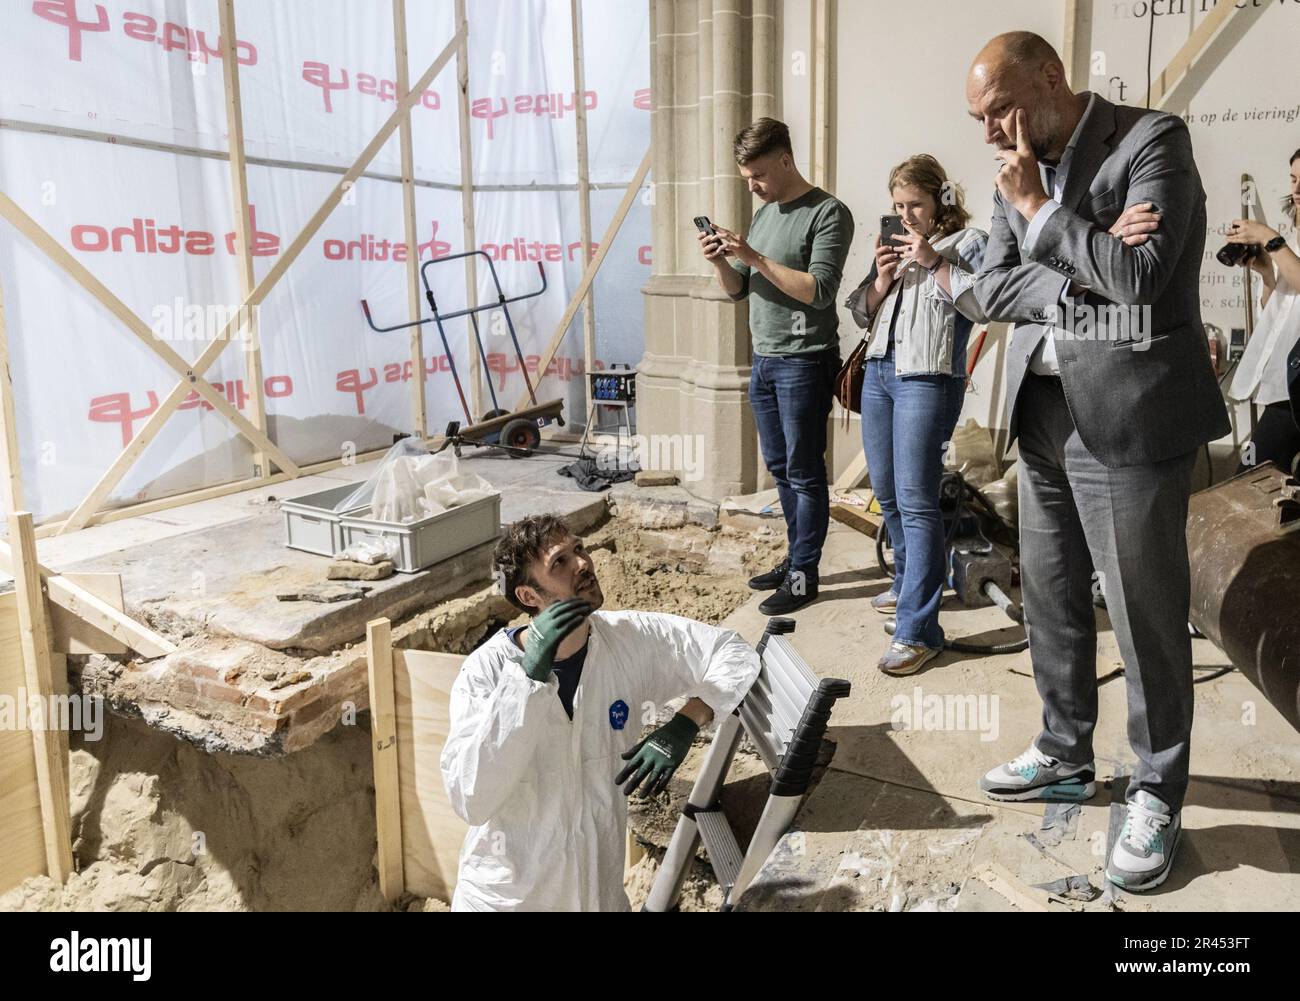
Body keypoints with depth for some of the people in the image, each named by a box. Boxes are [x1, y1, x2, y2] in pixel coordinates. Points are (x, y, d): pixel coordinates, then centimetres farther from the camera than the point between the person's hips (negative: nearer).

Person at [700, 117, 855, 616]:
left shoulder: (828, 213, -9)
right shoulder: (763, 213, 15)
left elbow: (819, 290, -19)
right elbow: (738, 291, 15)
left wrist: (755, 257, -21)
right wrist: (720, 262, -6)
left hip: (805, 363, -8)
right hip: (764, 360, 8)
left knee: (804, 473, -1)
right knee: (780, 467, 14)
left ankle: (804, 576, 8)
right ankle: (795, 558, 27)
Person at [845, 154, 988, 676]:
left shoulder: (969, 241, 3)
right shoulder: (896, 246, 19)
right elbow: (863, 315, 18)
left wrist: (934, 262, -11)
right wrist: (882, 279, 1)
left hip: (927, 378, -7)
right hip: (879, 371, 7)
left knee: (915, 500, -13)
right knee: (886, 492, 13)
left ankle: (918, 629, -12)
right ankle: (909, 583, 34)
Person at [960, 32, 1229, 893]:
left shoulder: (1152, 140, -8)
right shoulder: (1021, 175, 11)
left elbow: (1138, 277, -21)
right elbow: (991, 290, 4)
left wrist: (1039, 210, -11)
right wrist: (1076, 277, -13)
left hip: (1129, 412, -7)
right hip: (1044, 410, 7)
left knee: (1145, 610, 1)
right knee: (1052, 597, 15)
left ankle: (1158, 796, 18)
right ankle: (1066, 756, 33)